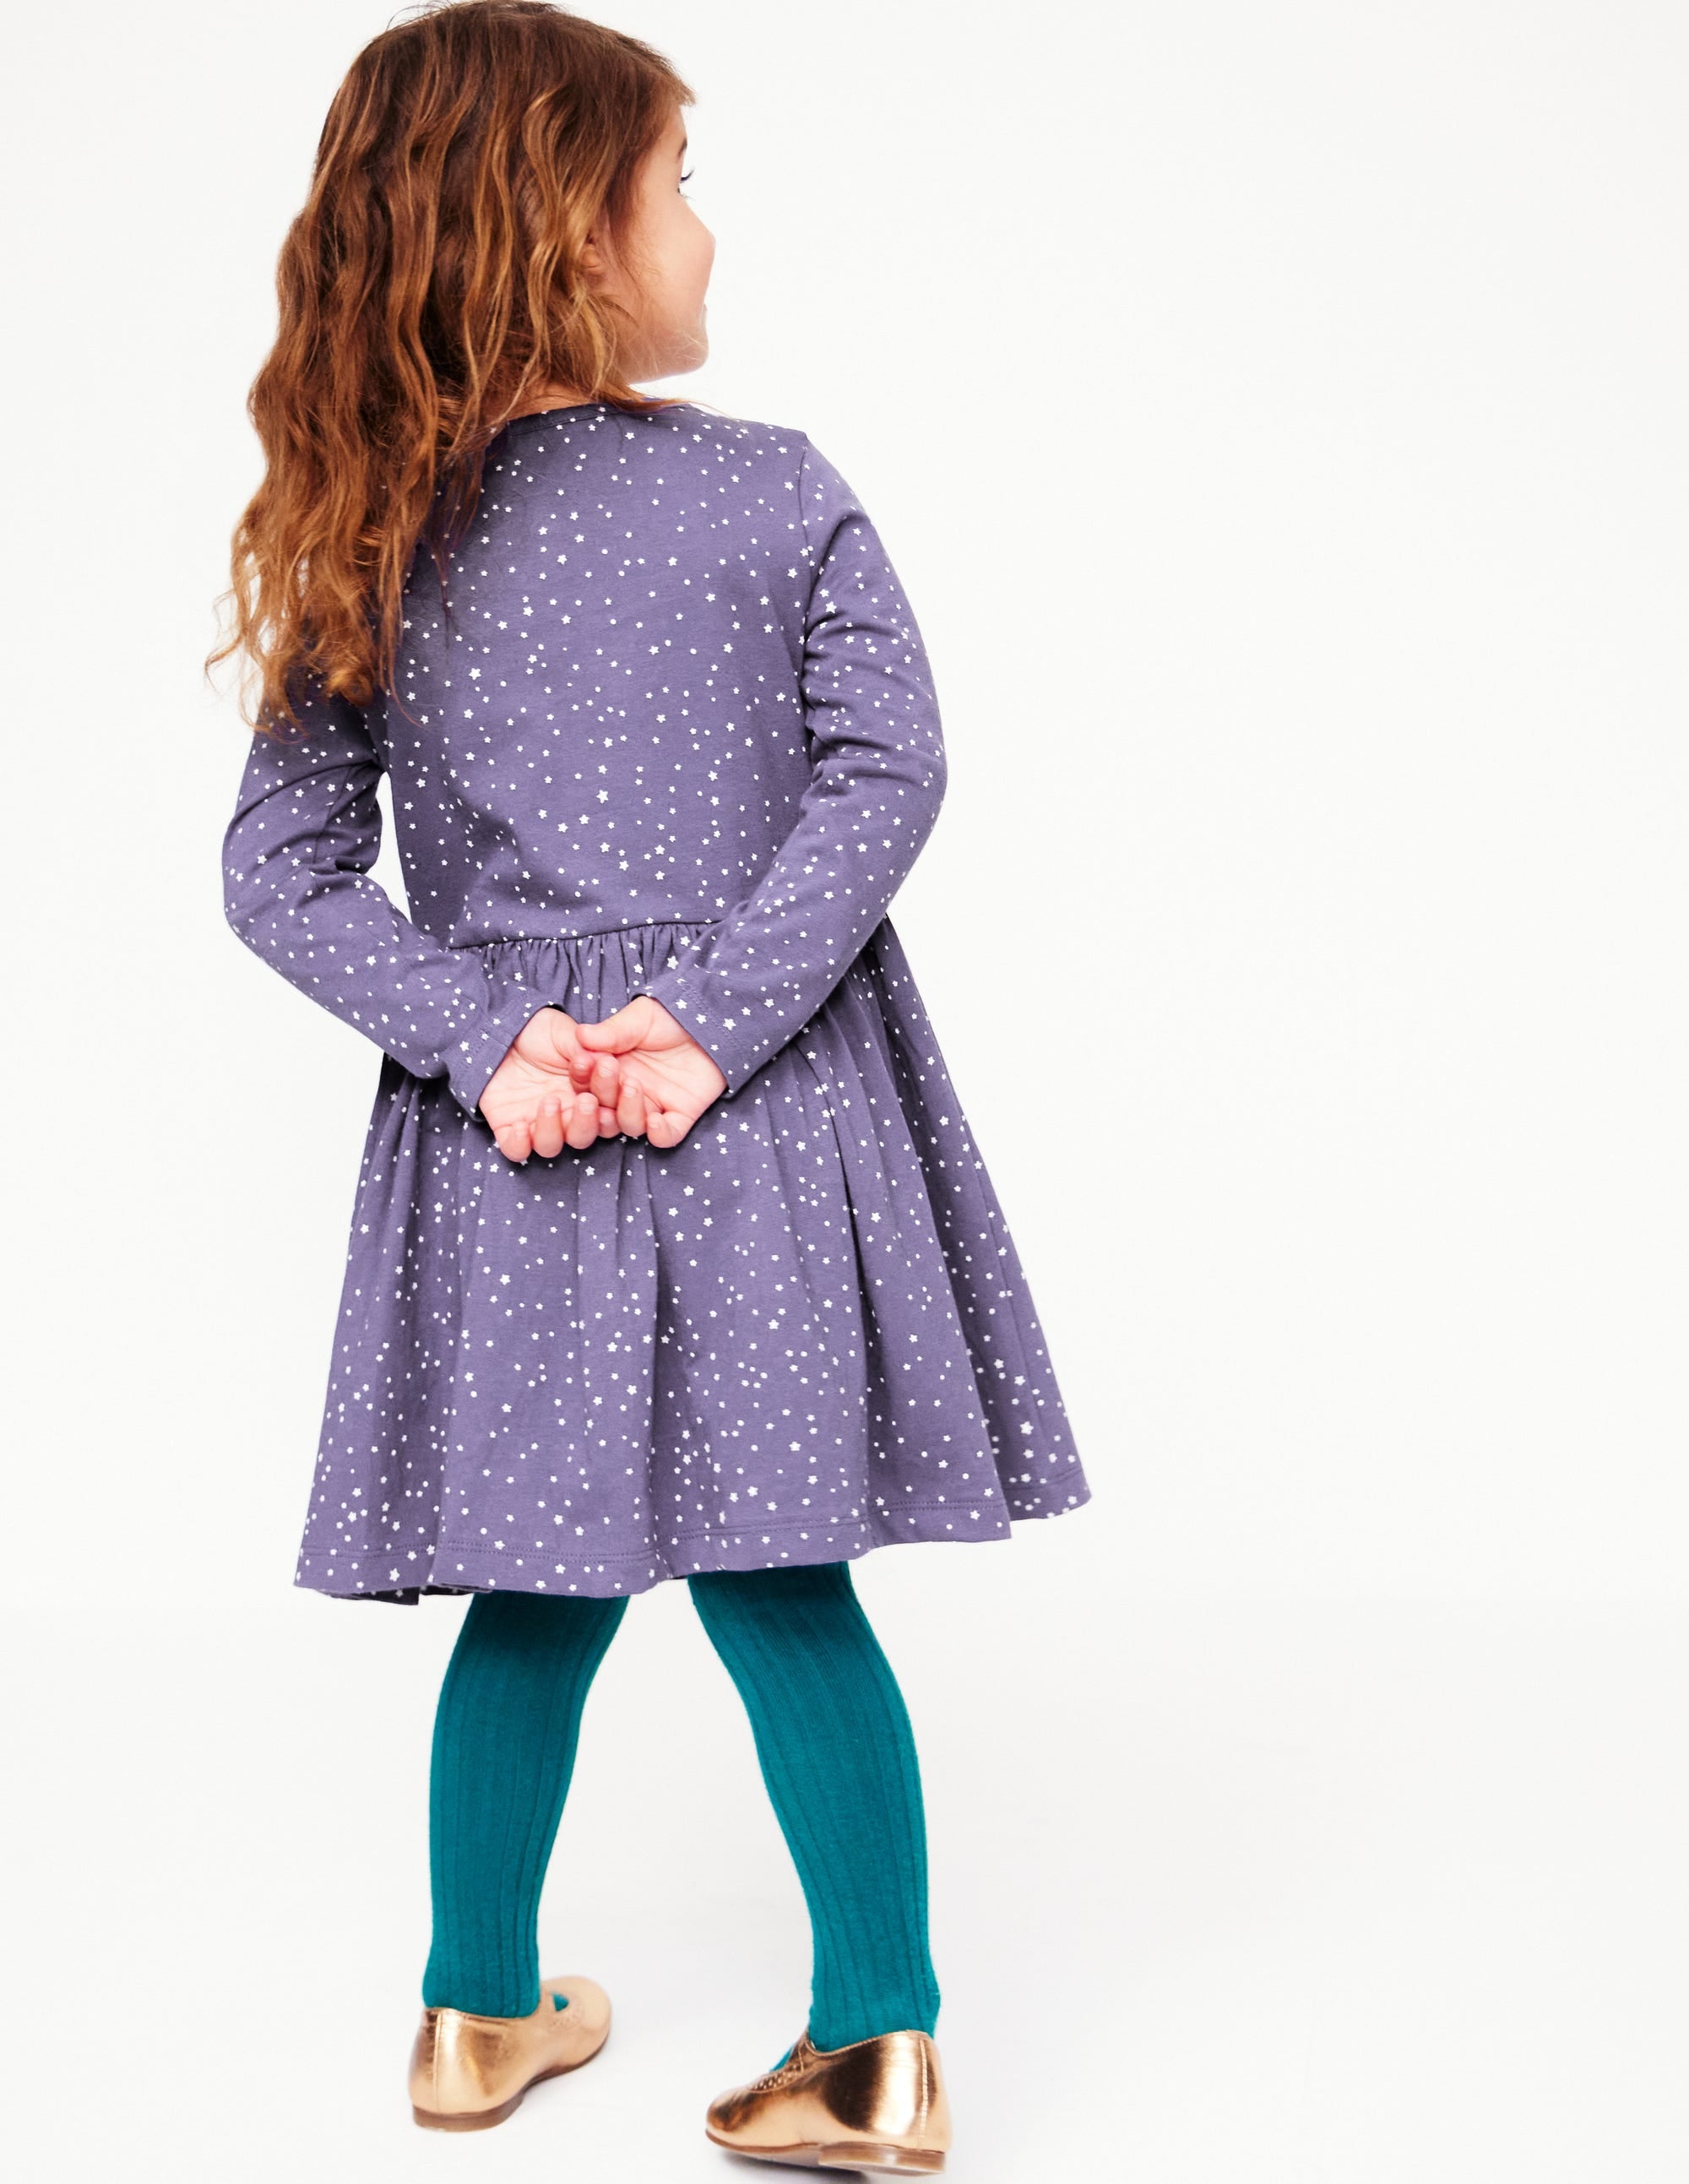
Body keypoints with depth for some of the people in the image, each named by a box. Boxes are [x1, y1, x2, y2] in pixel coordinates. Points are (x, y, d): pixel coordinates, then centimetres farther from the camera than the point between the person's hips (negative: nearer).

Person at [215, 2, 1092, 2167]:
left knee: (539, 1584, 15)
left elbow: (281, 868, -1)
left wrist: (483, 1038, -6)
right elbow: (886, 772, -12)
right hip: (764, 1123, -2)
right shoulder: (780, 492, -4)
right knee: (776, 1572, 7)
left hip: (507, 1133, 3)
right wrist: (718, 1017, -14)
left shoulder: (372, 544, 3)